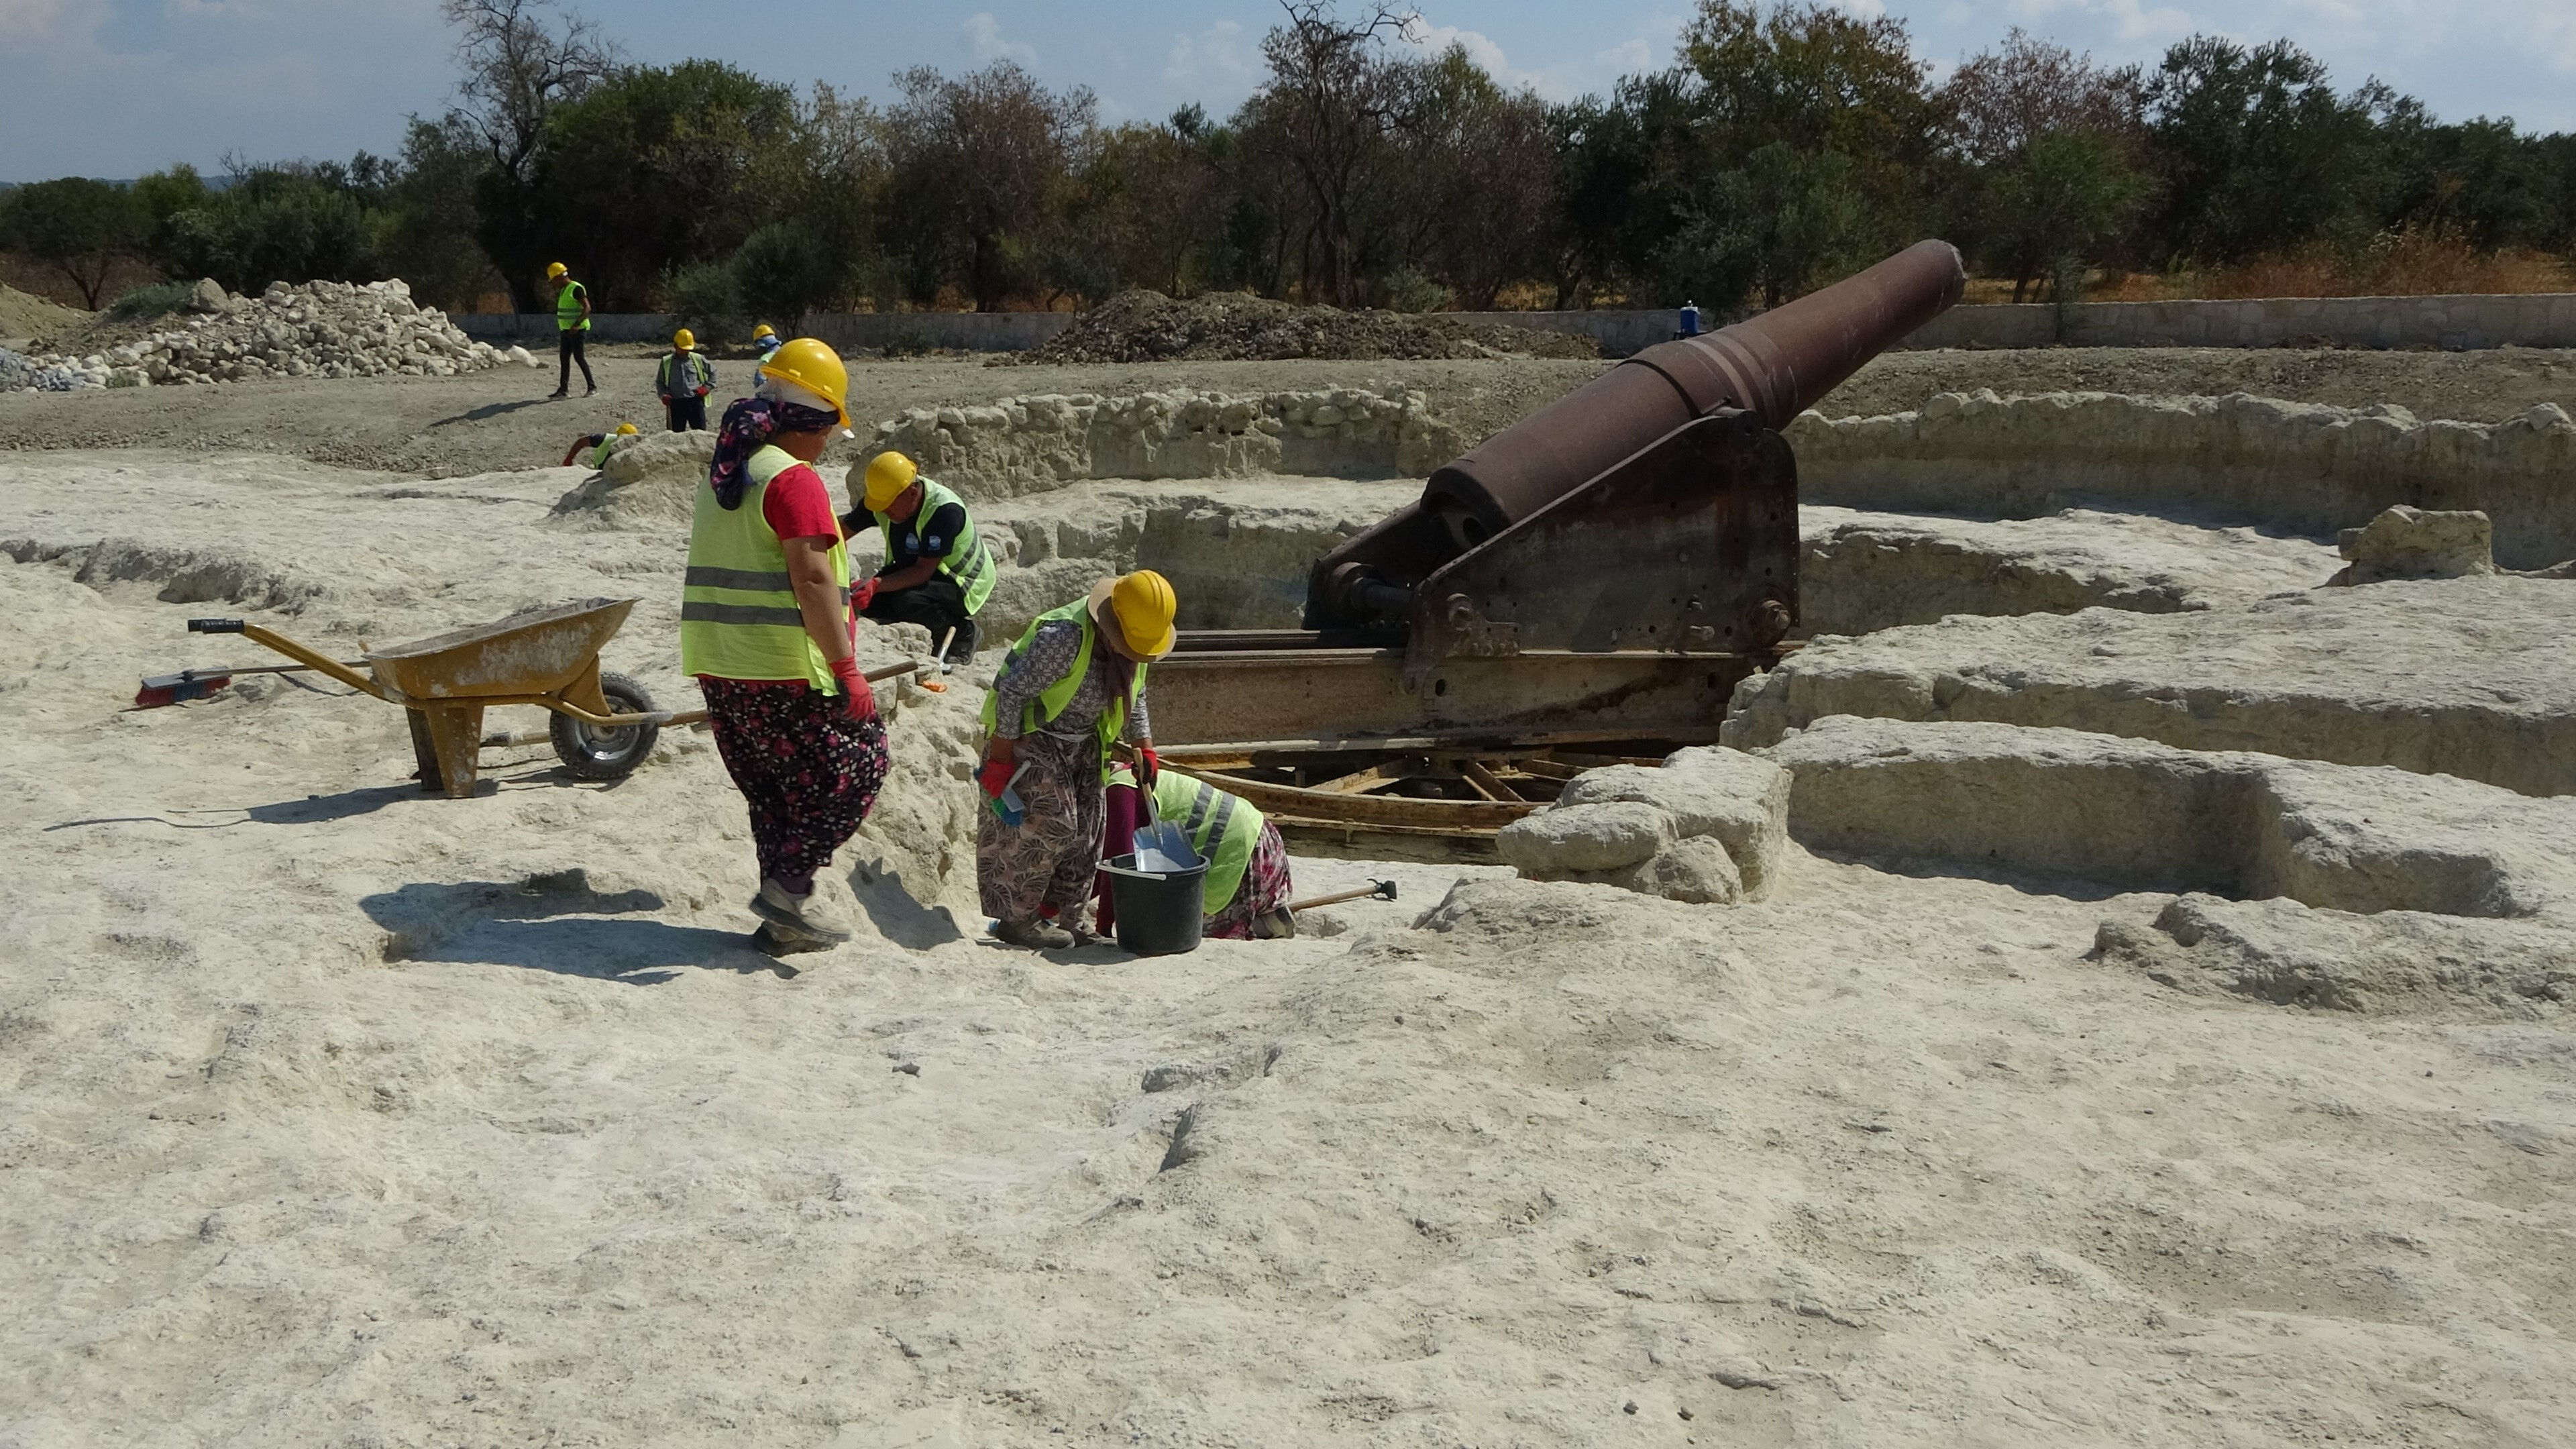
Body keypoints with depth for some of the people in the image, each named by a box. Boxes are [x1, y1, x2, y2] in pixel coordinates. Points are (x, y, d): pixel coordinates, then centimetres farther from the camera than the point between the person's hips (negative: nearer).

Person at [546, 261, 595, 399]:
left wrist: (577, 325, -30)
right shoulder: (564, 290, 17)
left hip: (577, 330, -10)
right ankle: (564, 389, 6)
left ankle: (592, 386, -3)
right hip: (566, 330, 10)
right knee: (564, 358, 5)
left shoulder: (576, 289, -13)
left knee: (579, 357, -10)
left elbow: (587, 308, -21)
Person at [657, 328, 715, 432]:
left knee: (701, 432, -5)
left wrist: (707, 388, 6)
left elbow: (713, 372, 20)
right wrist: (664, 395, -3)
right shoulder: (667, 362, 8)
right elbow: (659, 382, 16)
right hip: (676, 403, 0)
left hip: (695, 401, 0)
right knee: (677, 433, 2)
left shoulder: (698, 359, 8)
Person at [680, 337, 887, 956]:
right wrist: (846, 670, -21)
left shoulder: (721, 475, 14)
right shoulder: (794, 480, -14)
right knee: (855, 767, 4)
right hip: (784, 672, -9)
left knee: (774, 790, 16)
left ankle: (784, 916, 18)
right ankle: (789, 885, -2)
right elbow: (811, 579, -21)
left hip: (720, 670, 9)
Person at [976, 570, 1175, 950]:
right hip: (1033, 737, -8)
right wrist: (999, 760, -24)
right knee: (1050, 824, -16)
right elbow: (1011, 693, -26)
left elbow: (1134, 699, 16)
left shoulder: (1133, 643, -3)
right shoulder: (1063, 637, -30)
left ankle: (1065, 921, 17)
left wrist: (1144, 747, 11)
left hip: (1084, 744, 8)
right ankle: (1017, 919, -5)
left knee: (1085, 834, 6)